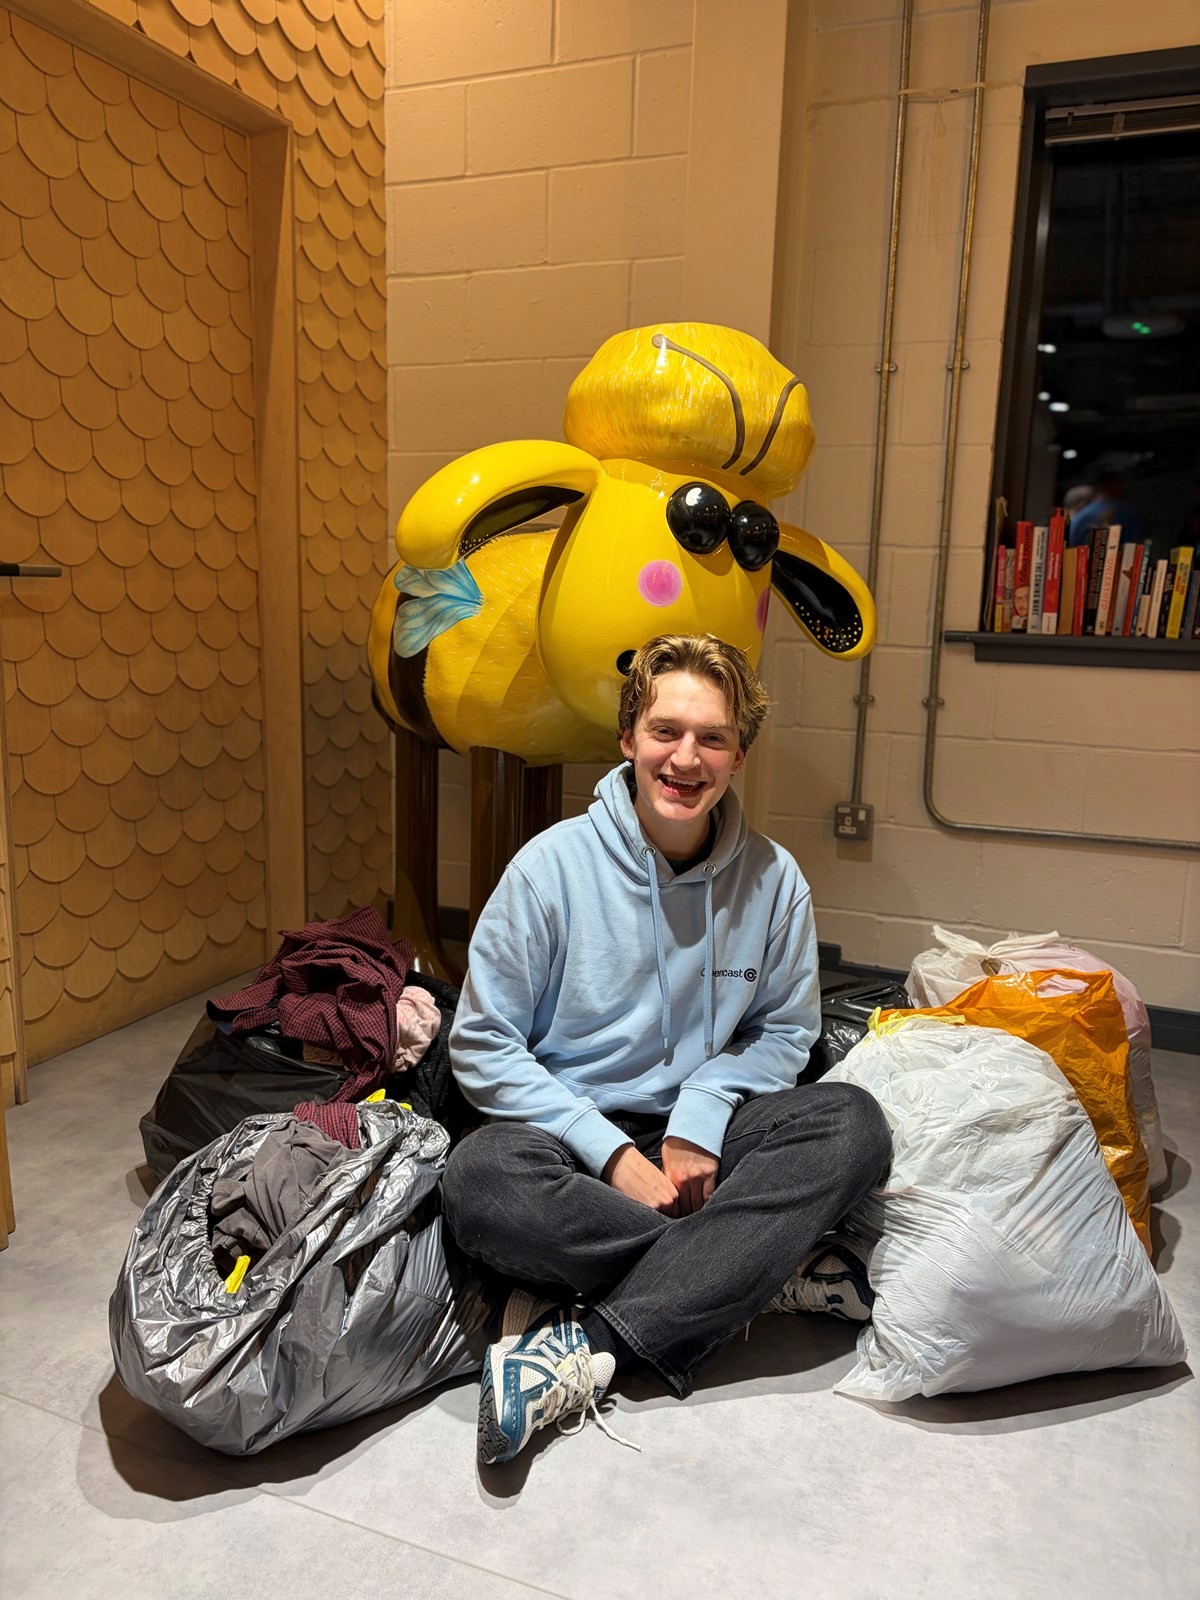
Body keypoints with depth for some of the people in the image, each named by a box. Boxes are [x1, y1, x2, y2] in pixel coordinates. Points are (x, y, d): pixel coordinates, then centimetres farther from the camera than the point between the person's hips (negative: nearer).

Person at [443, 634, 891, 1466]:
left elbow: (785, 1029, 6)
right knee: (480, 1180, -34)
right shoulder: (553, 864, -11)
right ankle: (768, 1270, -18)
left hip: (701, 1139, 2)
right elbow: (482, 1045, -9)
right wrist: (614, 1154, -18)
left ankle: (592, 1340, -28)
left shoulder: (773, 879, -4)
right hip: (576, 1138, -1)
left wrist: (698, 1117, -13)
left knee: (853, 1123, -25)